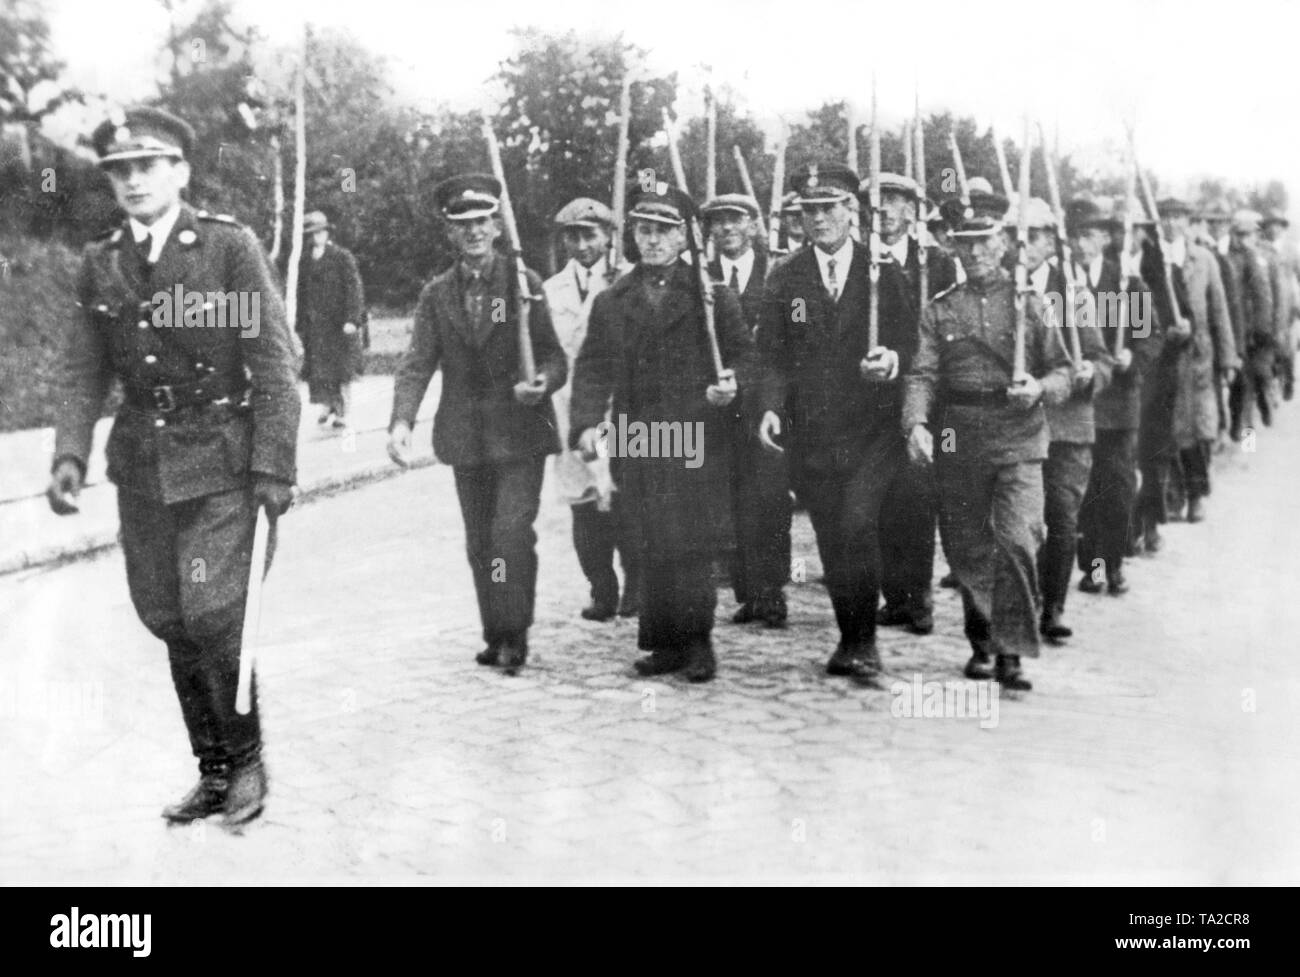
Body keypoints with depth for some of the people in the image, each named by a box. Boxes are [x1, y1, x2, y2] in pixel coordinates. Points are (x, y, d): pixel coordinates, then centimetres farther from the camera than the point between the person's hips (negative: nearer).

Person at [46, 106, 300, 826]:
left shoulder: (230, 246, -6)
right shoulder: (99, 264, 7)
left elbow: (272, 365, -7)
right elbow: (84, 374, 9)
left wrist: (274, 467, -12)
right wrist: (70, 454, -7)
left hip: (220, 460, -5)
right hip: (142, 467, 5)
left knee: (212, 614, -12)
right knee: (169, 623, 8)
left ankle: (247, 759, 11)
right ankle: (213, 771, 23)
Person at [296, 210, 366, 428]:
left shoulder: (343, 257, -2)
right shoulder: (305, 261, 12)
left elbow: (354, 288, -6)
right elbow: (301, 293, 14)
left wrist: (352, 319, -15)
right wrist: (301, 324, 9)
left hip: (340, 325, -4)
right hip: (314, 326, 4)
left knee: (343, 371, -1)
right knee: (317, 371, 2)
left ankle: (342, 413, 5)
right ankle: (327, 407, 15)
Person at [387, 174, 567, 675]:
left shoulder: (525, 284, 0)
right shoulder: (437, 294, 6)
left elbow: (554, 355, 1)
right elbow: (417, 363, -2)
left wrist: (544, 380, -23)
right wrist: (402, 419, -19)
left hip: (520, 432, -3)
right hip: (466, 436, 3)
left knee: (512, 531, -14)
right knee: (480, 541, 10)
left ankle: (513, 635, -6)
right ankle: (495, 635, 20)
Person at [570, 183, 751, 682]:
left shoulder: (711, 295, 6)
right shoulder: (611, 302, 13)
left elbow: (742, 354, 7)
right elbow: (593, 370, 9)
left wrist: (731, 384, -14)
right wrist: (586, 423, -4)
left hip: (698, 440, -2)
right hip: (637, 442, 3)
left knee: (691, 544, -5)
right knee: (656, 546, 3)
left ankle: (695, 641, 6)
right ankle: (667, 642, 12)